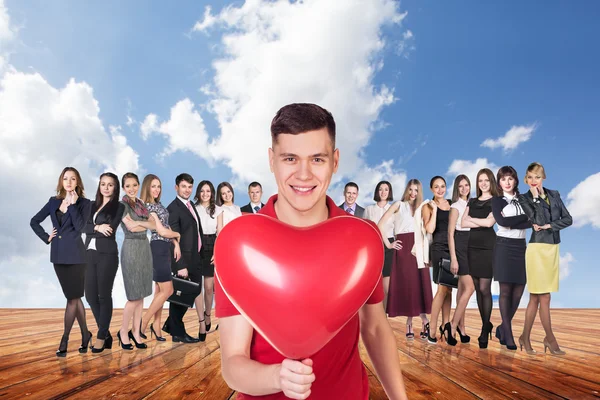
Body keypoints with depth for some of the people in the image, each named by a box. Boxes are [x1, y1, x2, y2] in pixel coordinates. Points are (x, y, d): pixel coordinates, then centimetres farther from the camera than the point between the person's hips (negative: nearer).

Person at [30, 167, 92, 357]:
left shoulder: (84, 203, -4)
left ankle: (64, 339, 13)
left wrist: (72, 204, -16)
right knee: (74, 297, 12)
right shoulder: (53, 202, 8)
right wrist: (46, 237, 6)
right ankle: (85, 334, 23)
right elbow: (34, 221, 17)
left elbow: (79, 227, -18)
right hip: (58, 255, 5)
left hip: (75, 255, -5)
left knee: (72, 298, 2)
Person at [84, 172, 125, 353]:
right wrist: (97, 228, -15)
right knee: (90, 295, 6)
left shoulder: (119, 206, 0)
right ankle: (106, 333, 20)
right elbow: (84, 227, 1)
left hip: (107, 254, -6)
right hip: (90, 254, 6)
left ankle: (102, 336, 10)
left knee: (104, 295, 0)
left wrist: (92, 230, -3)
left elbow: (110, 230, -12)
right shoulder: (93, 205, 16)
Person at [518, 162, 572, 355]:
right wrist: (536, 198, -14)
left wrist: (549, 225, -9)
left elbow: (568, 219, 5)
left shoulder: (554, 194, 10)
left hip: (553, 249, 5)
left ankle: (525, 337, 18)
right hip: (537, 250, -5)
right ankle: (550, 338, 12)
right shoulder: (524, 198, -3)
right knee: (544, 298, -2)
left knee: (535, 298, 9)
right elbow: (539, 220, -16)